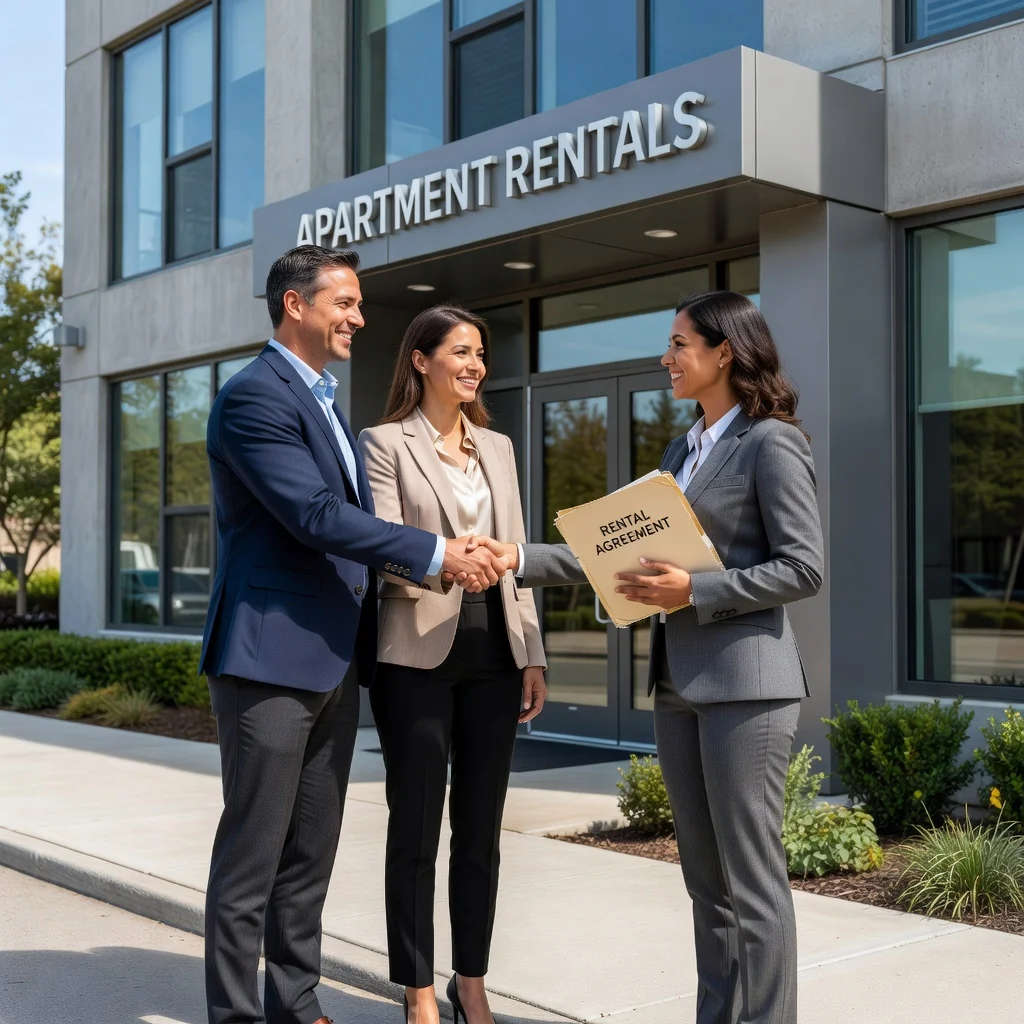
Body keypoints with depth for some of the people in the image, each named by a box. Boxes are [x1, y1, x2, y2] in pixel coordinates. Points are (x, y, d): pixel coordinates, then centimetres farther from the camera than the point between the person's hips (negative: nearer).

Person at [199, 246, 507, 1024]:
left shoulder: (325, 401, 19)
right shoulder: (255, 396, -11)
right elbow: (316, 515, -20)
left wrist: (438, 564, 6)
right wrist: (436, 552, -17)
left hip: (333, 660, 9)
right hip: (272, 657, -9)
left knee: (312, 852, 14)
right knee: (253, 855, -1)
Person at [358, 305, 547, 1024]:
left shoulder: (497, 447, 16)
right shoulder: (385, 445, 0)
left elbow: (516, 554, 15)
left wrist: (533, 654, 9)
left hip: (493, 655, 5)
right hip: (418, 655, -5)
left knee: (481, 828, 10)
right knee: (415, 829, 4)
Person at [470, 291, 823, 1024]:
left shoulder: (771, 444, -7)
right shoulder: (685, 449, 16)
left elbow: (804, 568, -13)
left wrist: (695, 591, -19)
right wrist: (520, 560, 6)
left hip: (746, 680, -8)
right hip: (678, 681, 8)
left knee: (752, 876, -1)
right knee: (704, 875, 12)